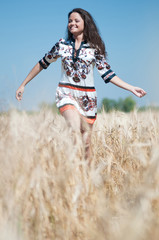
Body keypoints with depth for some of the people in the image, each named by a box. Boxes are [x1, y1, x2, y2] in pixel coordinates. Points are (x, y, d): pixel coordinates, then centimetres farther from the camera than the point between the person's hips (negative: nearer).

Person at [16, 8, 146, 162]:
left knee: (86, 142, 2)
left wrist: (132, 89, -8)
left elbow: (107, 74, 1)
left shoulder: (95, 48, 2)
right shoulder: (61, 45, 5)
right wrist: (23, 85, 17)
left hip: (87, 97, 1)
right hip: (66, 93, -1)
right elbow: (42, 64, 15)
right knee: (75, 132, -26)